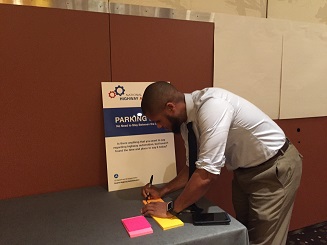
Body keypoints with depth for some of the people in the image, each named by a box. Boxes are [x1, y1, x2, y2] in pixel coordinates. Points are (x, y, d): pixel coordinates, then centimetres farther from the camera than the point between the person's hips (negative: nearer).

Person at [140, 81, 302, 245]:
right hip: (244, 170, 8)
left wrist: (171, 209, -22)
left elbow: (207, 174, -34)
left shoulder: (212, 106, -33)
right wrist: (162, 191, -1)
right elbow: (194, 167, 6)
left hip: (275, 169, -7)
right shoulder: (186, 120, -6)